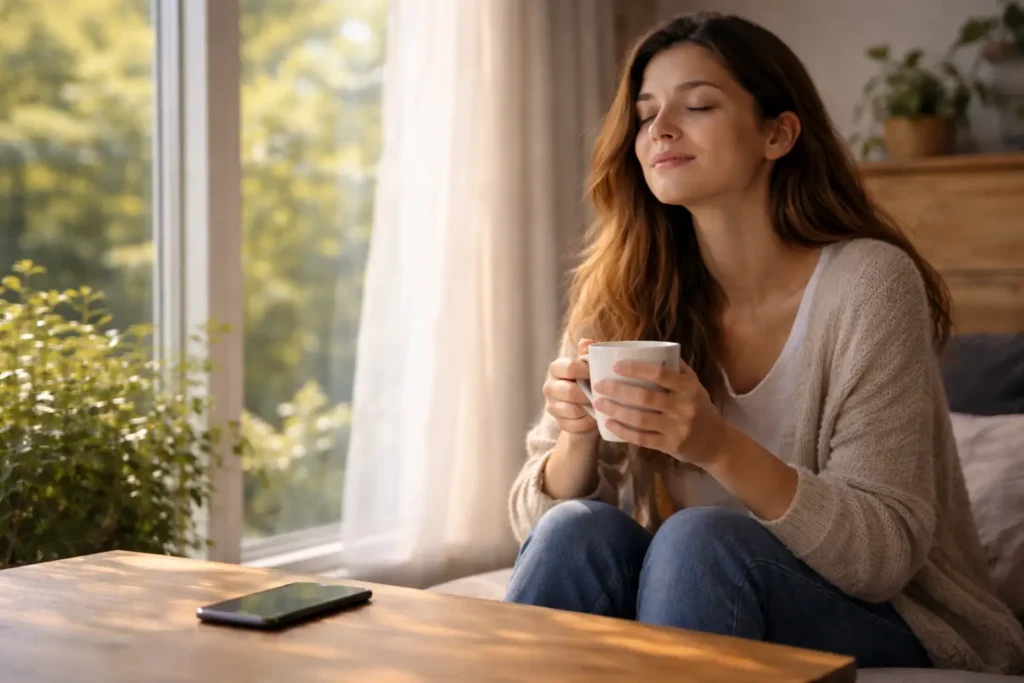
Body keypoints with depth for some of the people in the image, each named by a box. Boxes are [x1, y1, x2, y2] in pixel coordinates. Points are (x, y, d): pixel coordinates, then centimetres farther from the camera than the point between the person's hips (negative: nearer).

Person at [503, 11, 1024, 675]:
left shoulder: (867, 280, -15)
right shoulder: (621, 296, -2)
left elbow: (886, 553, -18)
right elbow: (539, 517, 0)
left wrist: (718, 447, -33)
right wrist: (580, 435, -23)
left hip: (893, 628, -3)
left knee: (700, 538, -30)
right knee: (579, 529, -25)